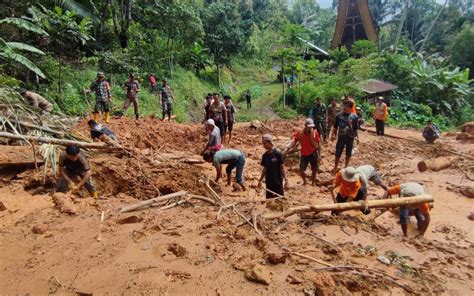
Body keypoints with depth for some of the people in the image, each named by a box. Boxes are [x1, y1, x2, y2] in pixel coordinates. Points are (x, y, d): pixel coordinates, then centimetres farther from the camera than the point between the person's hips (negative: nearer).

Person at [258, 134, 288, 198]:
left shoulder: (278, 154, -11)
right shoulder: (265, 155, 5)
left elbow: (282, 168, -9)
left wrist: (286, 180, -14)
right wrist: (260, 180, 13)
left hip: (278, 182, -5)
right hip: (268, 182, 5)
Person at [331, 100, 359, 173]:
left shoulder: (354, 117, -7)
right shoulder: (339, 115, -6)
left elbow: (355, 128, 2)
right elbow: (335, 126, 2)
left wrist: (356, 136, -2)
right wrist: (333, 134, -7)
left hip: (350, 138, 0)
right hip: (341, 137, 0)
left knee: (348, 154, 13)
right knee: (338, 153, 5)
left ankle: (346, 167, 32)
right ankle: (335, 167, 22)